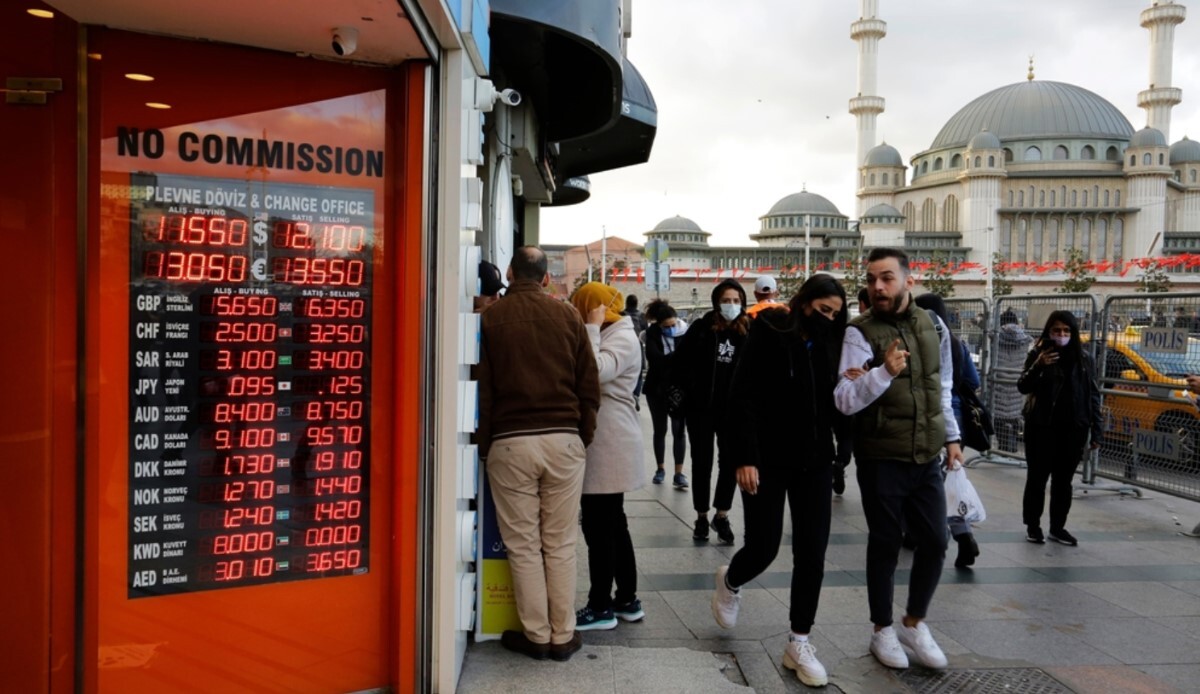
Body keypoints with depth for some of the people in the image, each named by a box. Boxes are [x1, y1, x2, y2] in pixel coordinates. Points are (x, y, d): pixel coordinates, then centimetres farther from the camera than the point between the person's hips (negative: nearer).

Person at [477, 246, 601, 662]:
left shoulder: (490, 318, 0)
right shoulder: (567, 315, 4)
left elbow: (482, 389, 0)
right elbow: (589, 384, 4)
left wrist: (483, 445, 9)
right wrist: (583, 436, 14)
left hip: (509, 442, -1)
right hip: (563, 439, 2)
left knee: (523, 545, 8)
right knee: (560, 545, 10)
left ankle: (536, 635, 17)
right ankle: (563, 636, 18)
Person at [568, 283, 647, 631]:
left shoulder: (623, 338, -11)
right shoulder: (607, 336, 20)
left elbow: (595, 372, -28)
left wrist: (592, 328, -18)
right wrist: (592, 328, 4)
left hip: (610, 444, -10)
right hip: (602, 443, 10)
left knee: (599, 525, -4)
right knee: (612, 524, 15)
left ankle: (601, 607, 6)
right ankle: (627, 600, 25)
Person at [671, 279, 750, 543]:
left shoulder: (748, 332, -1)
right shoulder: (701, 328, -6)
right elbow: (682, 362, -4)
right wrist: (689, 390, -9)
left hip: (732, 409, 1)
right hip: (701, 407, -1)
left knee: (731, 461, 2)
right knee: (702, 462, 8)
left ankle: (722, 515, 19)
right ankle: (702, 517, 22)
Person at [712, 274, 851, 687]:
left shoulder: (828, 342, 7)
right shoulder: (769, 332, -9)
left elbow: (832, 400, 12)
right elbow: (742, 397, -13)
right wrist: (746, 457, -18)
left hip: (814, 460, 5)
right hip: (769, 459, -5)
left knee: (812, 553, 3)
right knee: (763, 548, 1)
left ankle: (799, 644, 18)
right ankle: (729, 583, 37)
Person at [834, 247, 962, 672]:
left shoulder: (932, 326, 7)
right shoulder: (860, 333, -12)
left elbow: (943, 390, 18)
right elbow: (844, 400, -20)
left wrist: (951, 437, 16)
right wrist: (885, 371, -32)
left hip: (927, 457, 5)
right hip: (881, 460, -5)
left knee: (935, 541, 9)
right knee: (885, 544, 7)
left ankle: (914, 623, 31)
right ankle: (883, 630, 26)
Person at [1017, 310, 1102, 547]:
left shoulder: (1084, 358, 5)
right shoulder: (1038, 354, -1)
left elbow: (1093, 396, 7)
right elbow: (1023, 388, -5)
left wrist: (1096, 431, 3)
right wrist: (1038, 366, -22)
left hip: (1073, 429, 2)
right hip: (1041, 427, -2)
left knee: (1063, 480, 10)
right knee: (1037, 478, 5)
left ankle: (1058, 527, 21)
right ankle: (1033, 526, 16)